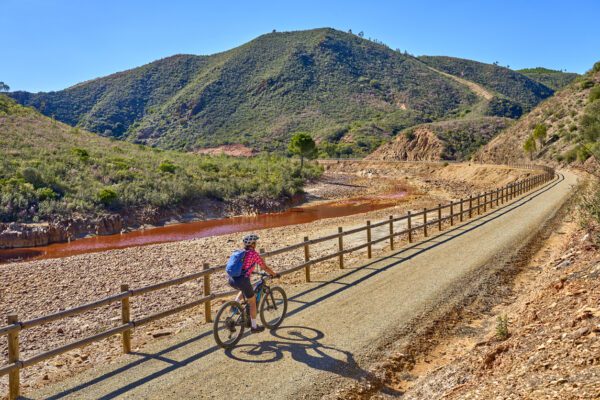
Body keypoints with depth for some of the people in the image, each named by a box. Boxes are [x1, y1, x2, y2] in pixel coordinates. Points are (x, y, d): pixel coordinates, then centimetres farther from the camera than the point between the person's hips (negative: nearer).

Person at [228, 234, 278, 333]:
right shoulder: (254, 254, -1)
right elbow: (265, 268, 6)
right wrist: (274, 274, 21)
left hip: (231, 280, 6)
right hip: (242, 280, -6)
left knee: (244, 289, 38)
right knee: (252, 302, 14)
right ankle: (254, 326, 21)